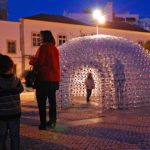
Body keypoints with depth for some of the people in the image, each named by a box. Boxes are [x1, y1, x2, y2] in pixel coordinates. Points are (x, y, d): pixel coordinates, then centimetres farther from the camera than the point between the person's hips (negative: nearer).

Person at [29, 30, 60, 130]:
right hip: (55, 79, 8)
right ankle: (52, 121, 20)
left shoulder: (44, 47, -11)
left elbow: (38, 62, -16)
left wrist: (32, 60, 5)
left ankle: (43, 123, 0)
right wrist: (36, 59, 20)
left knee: (42, 102, -1)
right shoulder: (55, 48, 12)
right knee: (52, 100, 15)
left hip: (44, 78, -7)